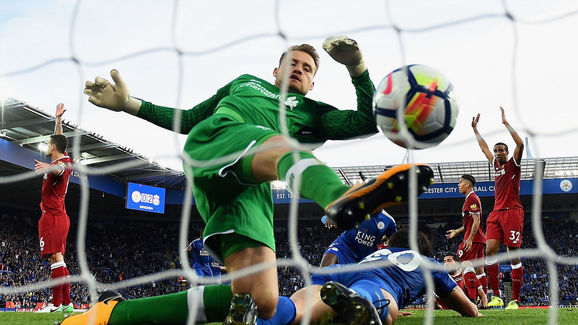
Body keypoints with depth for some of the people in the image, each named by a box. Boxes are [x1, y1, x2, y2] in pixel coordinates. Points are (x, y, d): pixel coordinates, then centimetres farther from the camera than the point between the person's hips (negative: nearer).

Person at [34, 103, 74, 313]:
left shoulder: (61, 164, -12)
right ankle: (66, 303, 7)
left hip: (52, 217, -10)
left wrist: (48, 167, -60)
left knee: (56, 259, -12)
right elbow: (59, 138, 33)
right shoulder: (64, 160, 15)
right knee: (58, 259, 8)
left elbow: (59, 169, -39)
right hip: (60, 217, 10)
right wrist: (58, 119, 40)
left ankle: (56, 304, -15)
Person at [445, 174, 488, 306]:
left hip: (473, 239, -11)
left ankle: (472, 299, -25)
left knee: (466, 265, -17)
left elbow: (476, 221, -18)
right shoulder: (472, 199, 23)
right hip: (479, 240, 11)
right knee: (479, 269, 8)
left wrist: (470, 238, -23)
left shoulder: (471, 199, -9)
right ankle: (484, 301, 9)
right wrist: (456, 231, 33)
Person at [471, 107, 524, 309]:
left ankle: (515, 300, -5)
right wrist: (475, 128, 34)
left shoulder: (513, 164, 1)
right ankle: (496, 295, -8)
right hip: (496, 213, 6)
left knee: (513, 255, -6)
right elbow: (483, 146, 32)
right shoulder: (495, 164, 18)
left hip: (512, 212, -6)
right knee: (490, 249, -9)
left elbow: (520, 144, -16)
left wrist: (505, 123, -13)